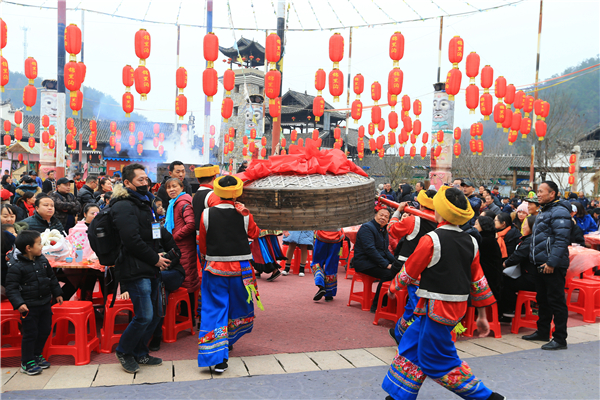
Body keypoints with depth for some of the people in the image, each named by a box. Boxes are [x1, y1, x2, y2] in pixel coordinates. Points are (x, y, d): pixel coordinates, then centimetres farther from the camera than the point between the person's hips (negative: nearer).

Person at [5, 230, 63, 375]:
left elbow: (52, 278, 17)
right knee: (30, 334, 1)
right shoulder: (16, 266, -16)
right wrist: (19, 303, -26)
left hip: (45, 303, 6)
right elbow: (11, 288, -17)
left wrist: (57, 293, 21)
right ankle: (27, 363, 16)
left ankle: (37, 355, 33)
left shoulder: (42, 260, 4)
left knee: (45, 331, 13)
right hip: (29, 307, -6)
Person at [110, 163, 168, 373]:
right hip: (135, 270, -9)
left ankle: (139, 353, 29)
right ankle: (124, 351, 14)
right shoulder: (124, 206, -12)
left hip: (150, 269, 10)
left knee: (154, 315, 13)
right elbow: (132, 240, -21)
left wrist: (159, 257, 13)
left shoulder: (143, 203, 19)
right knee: (144, 316, -9)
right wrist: (155, 259, -12)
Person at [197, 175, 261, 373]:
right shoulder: (245, 215, -9)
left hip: (214, 269, 0)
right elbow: (254, 234, 10)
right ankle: (227, 341, 39)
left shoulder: (207, 214, -7)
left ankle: (217, 357, -5)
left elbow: (202, 245, 2)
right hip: (240, 269, 0)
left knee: (215, 311, 3)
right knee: (239, 308, 22)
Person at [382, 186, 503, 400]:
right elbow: (478, 280, 8)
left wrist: (393, 287, 13)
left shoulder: (431, 240, -17)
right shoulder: (470, 242, 4)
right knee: (412, 344, 17)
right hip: (457, 308, 8)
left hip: (437, 308, -8)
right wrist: (482, 316, 16)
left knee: (436, 360, 6)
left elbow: (409, 272, -7)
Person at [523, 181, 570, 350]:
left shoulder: (559, 212, -14)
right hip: (542, 264, 10)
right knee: (542, 299, 18)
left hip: (553, 266, -10)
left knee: (556, 301, -4)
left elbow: (561, 240, -22)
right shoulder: (543, 212, 19)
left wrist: (552, 262, -25)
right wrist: (534, 259, 19)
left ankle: (560, 339, 3)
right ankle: (542, 332, 30)